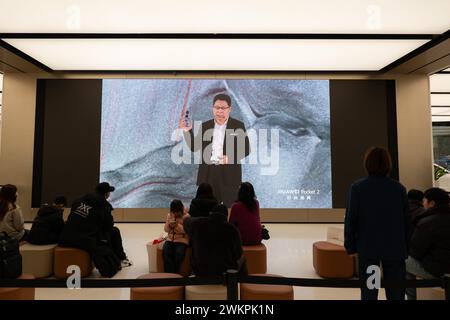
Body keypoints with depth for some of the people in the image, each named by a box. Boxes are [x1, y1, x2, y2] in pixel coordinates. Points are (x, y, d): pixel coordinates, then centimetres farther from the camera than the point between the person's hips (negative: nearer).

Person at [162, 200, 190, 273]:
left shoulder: (186, 216, -5)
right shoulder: (169, 215, 10)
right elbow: (165, 229, 10)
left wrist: (177, 225, -23)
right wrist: (169, 225, -11)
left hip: (182, 240, -4)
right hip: (170, 239, 4)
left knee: (179, 253, -30)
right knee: (165, 252, -25)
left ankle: (175, 273, -9)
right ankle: (169, 273, -15)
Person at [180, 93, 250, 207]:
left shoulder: (238, 126, 0)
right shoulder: (205, 126, 8)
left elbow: (246, 149, -2)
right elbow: (194, 147, 8)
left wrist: (231, 158, -19)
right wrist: (187, 131, -7)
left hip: (230, 175, -2)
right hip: (208, 174, 3)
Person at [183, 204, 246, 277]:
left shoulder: (197, 223, -11)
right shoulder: (232, 229, -17)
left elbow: (186, 221, 14)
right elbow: (238, 255, -5)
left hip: (200, 271, 3)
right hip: (225, 272, -2)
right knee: (242, 259, 26)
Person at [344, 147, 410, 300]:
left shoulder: (357, 187, -9)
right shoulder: (399, 188, -1)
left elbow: (351, 218, -8)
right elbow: (407, 219, 3)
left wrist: (350, 244, 1)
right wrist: (406, 247, 12)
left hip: (368, 247, -2)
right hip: (395, 248, 2)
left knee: (369, 292, 8)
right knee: (395, 292, 11)